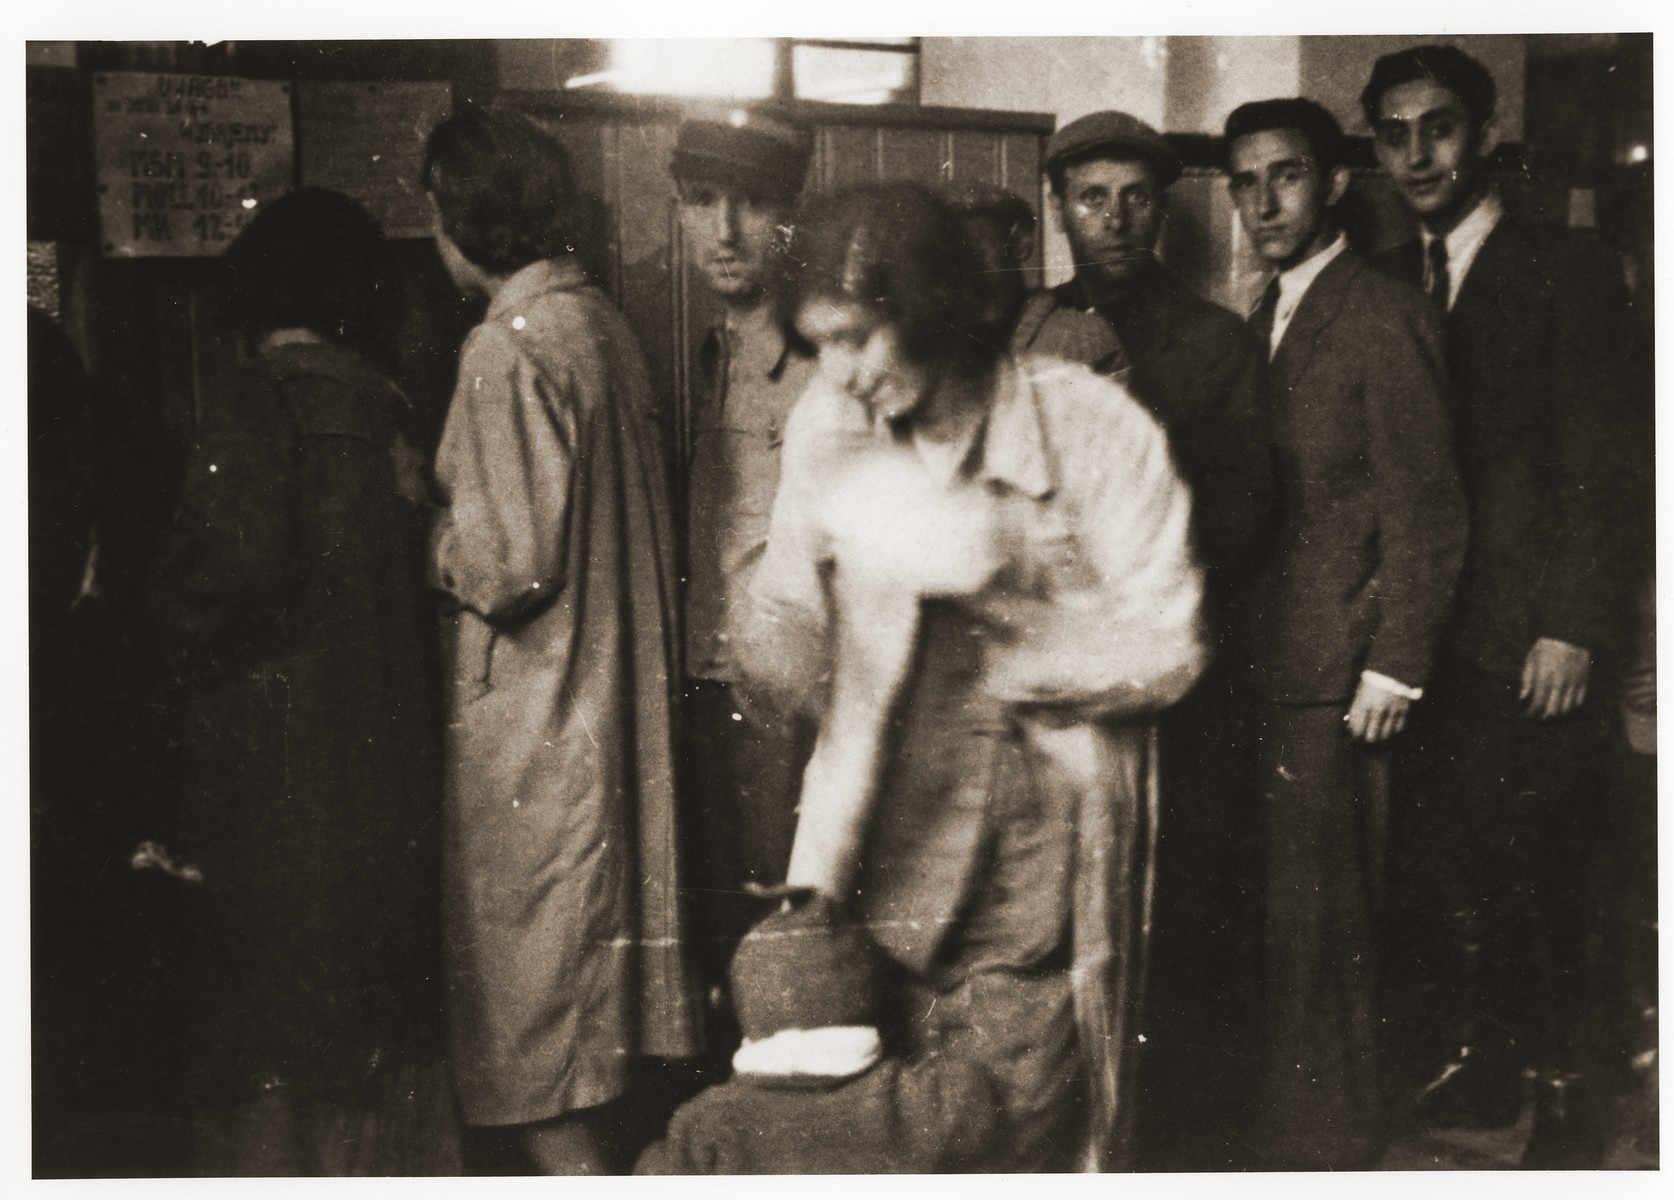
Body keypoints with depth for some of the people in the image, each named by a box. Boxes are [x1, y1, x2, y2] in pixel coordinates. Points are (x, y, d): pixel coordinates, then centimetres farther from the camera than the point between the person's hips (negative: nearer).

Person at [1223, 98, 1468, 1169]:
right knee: (1289, 910, 9)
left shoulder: (1387, 319, -8)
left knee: (1317, 913, -1)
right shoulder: (1263, 324, 16)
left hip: (1335, 675, -7)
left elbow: (1429, 509, -11)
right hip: (1269, 666, 7)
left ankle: (1328, 1140, 12)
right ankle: (1286, 1115, 20)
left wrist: (1394, 668, -13)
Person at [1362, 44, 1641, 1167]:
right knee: (1437, 866, 3)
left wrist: (1573, 626, -12)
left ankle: (1563, 1094, 17)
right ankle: (1477, 1064, 20)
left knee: (1531, 874, -1)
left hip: (1530, 639, -4)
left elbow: (1601, 473, -5)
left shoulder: (1569, 276, -1)